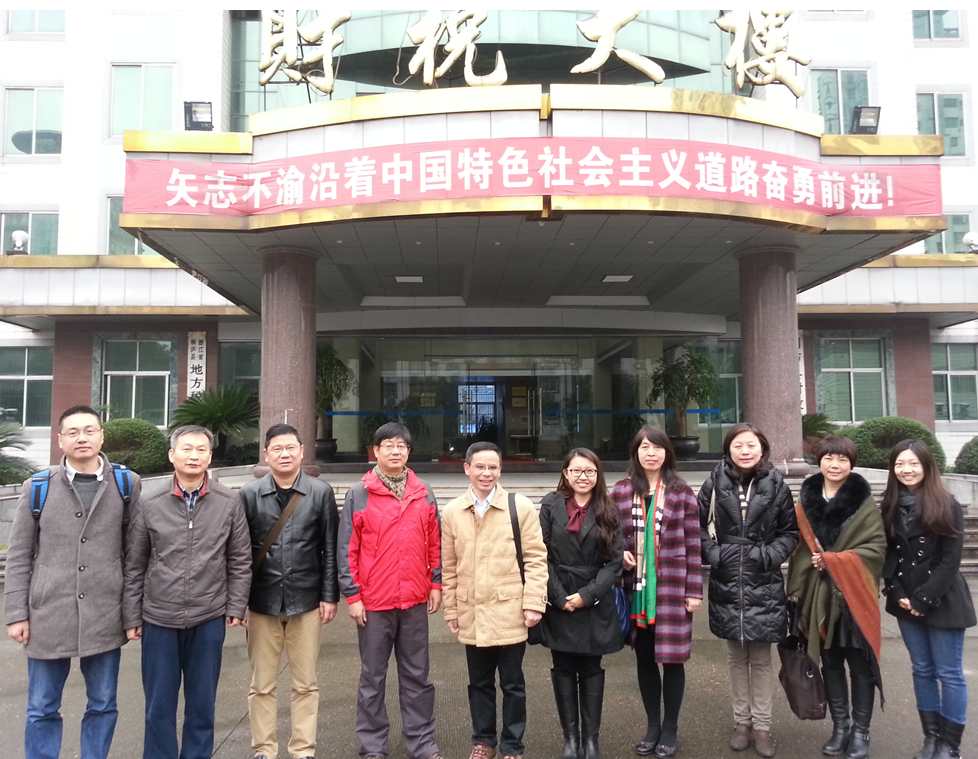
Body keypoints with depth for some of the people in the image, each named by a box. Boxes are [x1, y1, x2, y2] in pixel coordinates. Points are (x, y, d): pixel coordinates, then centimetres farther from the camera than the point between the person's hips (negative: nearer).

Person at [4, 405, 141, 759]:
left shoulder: (127, 485, 0)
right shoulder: (37, 488, 1)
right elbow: (19, 556, 4)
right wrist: (16, 613, 0)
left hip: (105, 618, 0)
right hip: (48, 616, 0)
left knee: (103, 706, 12)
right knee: (42, 710, 12)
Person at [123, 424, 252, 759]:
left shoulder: (229, 502, -3)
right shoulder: (149, 502, -3)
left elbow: (240, 561, 3)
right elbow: (134, 565, 2)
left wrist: (235, 607, 0)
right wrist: (132, 618, 3)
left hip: (209, 619, 0)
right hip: (158, 618, 0)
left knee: (202, 704, 12)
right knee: (159, 706, 11)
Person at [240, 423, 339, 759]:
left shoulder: (321, 493, -1)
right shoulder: (250, 494, 0)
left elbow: (330, 549, 1)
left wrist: (329, 596, -2)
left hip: (306, 601, 0)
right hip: (262, 602, 1)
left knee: (305, 683, 9)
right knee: (262, 684, 11)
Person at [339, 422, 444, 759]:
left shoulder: (424, 494, 6)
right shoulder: (358, 495, -3)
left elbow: (435, 544, 10)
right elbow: (347, 550, -4)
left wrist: (436, 584, 6)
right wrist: (352, 596, -7)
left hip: (416, 601, 3)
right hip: (373, 603, -2)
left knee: (417, 676, 12)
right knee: (373, 678, 10)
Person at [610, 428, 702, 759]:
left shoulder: (682, 493, -1)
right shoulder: (621, 491, 3)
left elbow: (693, 544, -2)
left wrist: (694, 589, -4)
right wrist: (620, 554, -8)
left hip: (672, 589, -2)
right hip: (637, 589, 2)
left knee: (672, 658, 5)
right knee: (644, 658, 11)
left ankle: (670, 729, 24)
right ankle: (652, 726, 29)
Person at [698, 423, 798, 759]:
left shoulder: (775, 484, -4)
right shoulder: (715, 483, -4)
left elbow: (790, 532, 5)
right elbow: (697, 525, 4)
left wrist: (770, 555, -9)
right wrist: (712, 553, -8)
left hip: (764, 585, -1)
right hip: (727, 583, 1)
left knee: (761, 658, 8)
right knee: (736, 657, 14)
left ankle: (762, 726, 22)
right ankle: (741, 721, 28)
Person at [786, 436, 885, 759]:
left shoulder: (865, 504, -5)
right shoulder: (806, 502, 5)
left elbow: (876, 547, -9)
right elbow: (798, 549, 7)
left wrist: (833, 560, -17)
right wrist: (796, 589, 0)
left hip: (855, 596, -3)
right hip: (820, 596, 3)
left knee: (859, 665, 5)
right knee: (830, 663, 12)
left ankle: (860, 731, 19)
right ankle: (839, 726, 25)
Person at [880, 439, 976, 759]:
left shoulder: (947, 506, -8)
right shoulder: (889, 507, 4)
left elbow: (950, 560, -12)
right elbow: (887, 554, 5)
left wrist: (924, 599, -15)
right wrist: (898, 594, -7)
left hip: (942, 601, -4)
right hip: (906, 602, 4)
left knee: (949, 673, 3)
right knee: (922, 670, 12)